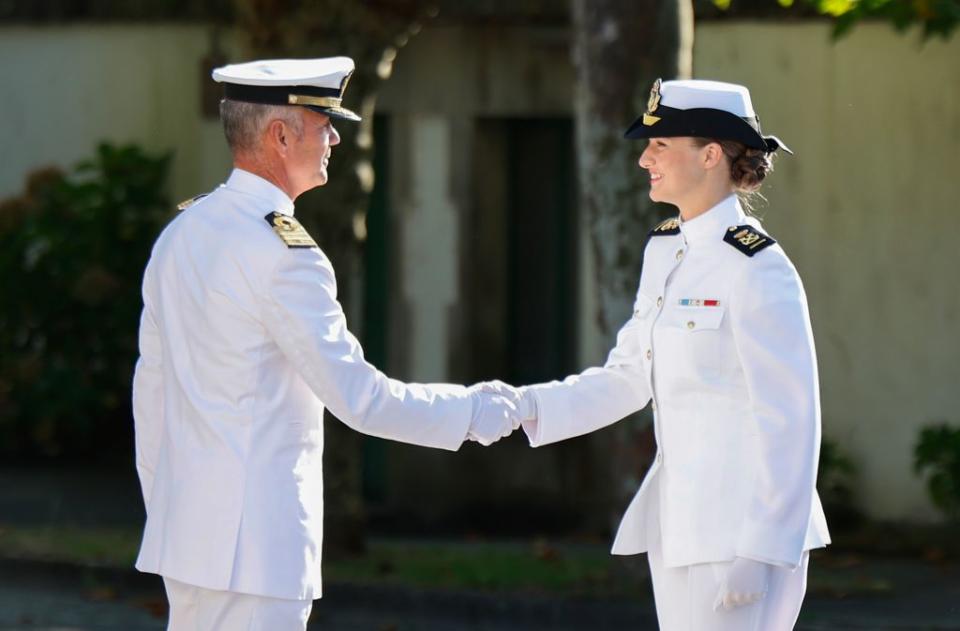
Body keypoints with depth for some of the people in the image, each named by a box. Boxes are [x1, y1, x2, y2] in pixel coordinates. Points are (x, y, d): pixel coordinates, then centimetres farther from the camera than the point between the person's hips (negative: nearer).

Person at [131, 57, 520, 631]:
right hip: (255, 540, -9)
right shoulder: (280, 250, -16)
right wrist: (475, 414, -6)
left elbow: (151, 384, 16)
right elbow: (358, 397, -17)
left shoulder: (180, 234, 11)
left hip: (184, 523, 9)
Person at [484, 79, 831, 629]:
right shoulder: (665, 251, 12)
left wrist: (759, 553, -19)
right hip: (677, 522, 9)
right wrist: (526, 407, 2)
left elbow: (790, 421, -16)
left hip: (739, 529, -9)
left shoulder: (757, 268, -14)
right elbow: (628, 378, 16)